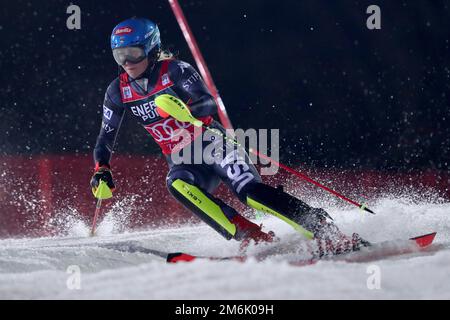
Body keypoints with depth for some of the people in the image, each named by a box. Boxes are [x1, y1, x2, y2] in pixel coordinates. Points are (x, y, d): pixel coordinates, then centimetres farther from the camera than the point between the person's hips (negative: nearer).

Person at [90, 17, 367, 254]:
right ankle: (252, 237, -31)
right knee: (177, 184, -32)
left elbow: (209, 105, -23)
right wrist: (102, 171, -5)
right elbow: (105, 139, 11)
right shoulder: (118, 91, 2)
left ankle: (327, 231, -21)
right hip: (183, 162, 4)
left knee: (250, 192, -26)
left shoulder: (173, 70, -12)